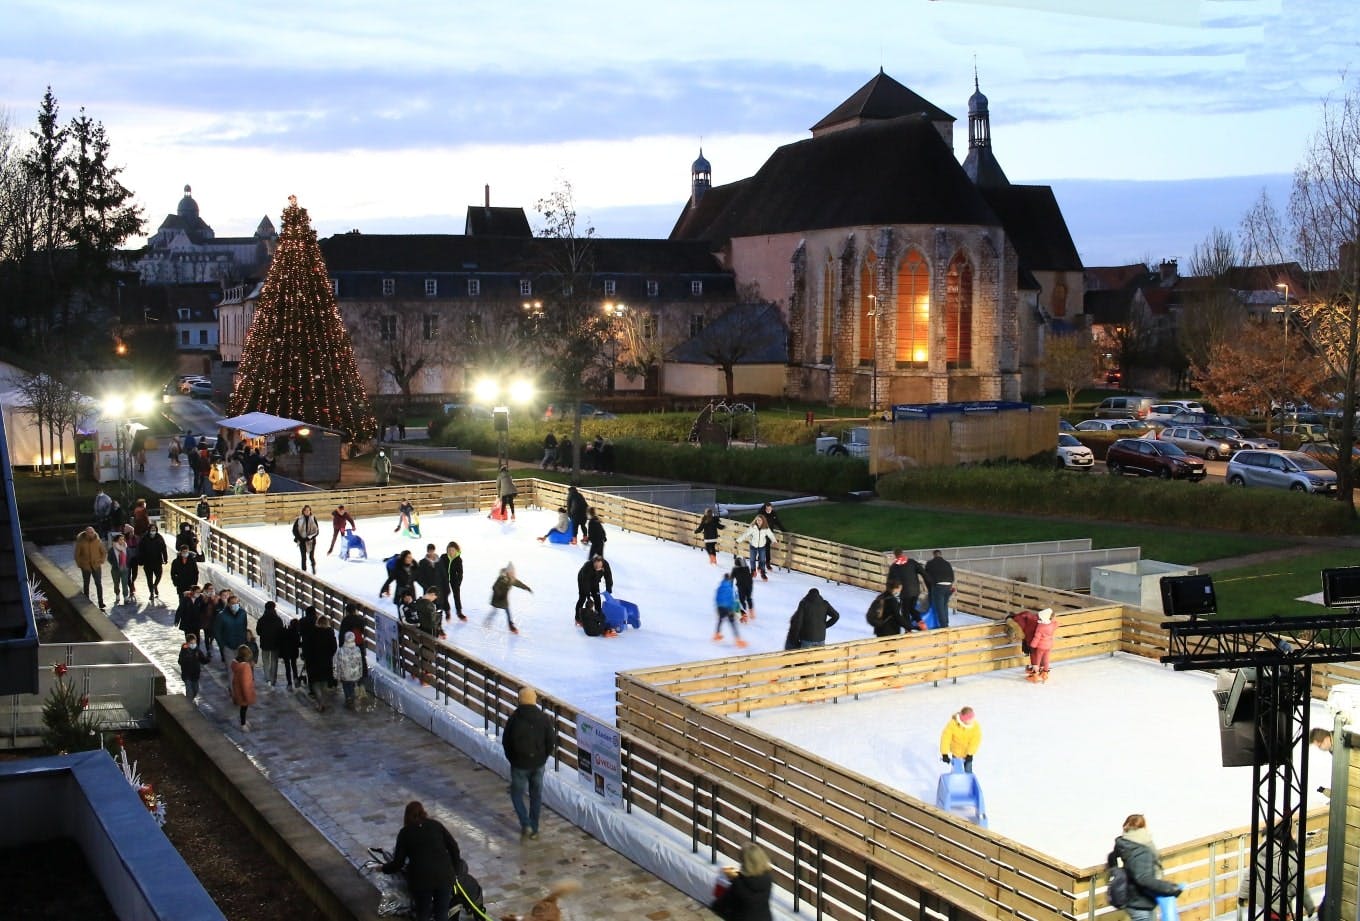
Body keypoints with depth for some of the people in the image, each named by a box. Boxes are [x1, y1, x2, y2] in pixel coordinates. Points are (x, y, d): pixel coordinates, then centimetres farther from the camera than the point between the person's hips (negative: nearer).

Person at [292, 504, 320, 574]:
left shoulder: (313, 518, -5)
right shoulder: (299, 519, -5)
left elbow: (317, 530, -5)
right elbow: (294, 530, 1)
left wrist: (310, 537, -15)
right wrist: (299, 538, -8)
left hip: (311, 540, 0)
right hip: (302, 541, 0)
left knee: (311, 556, 3)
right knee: (303, 557, 3)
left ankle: (313, 566, 35)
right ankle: (304, 570, 16)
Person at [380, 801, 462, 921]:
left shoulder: (405, 832, 6)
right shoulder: (436, 825, 12)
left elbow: (398, 863, 5)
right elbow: (453, 847, 7)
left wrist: (383, 868, 23)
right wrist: (454, 871, 15)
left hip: (421, 879, -2)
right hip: (444, 875, 2)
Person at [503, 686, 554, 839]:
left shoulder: (514, 718, -12)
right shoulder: (544, 718, -8)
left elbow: (505, 742, -3)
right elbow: (550, 742, -3)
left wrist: (512, 758, 12)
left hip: (519, 764, -2)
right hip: (538, 764, 2)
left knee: (517, 793, 13)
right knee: (536, 795, 15)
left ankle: (525, 824, -3)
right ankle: (534, 829, 20)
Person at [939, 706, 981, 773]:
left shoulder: (976, 726, -22)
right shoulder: (952, 723, -28)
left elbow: (975, 741, -21)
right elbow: (945, 738, -27)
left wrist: (970, 754, -27)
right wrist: (944, 754, -30)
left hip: (968, 753, 1)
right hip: (956, 753, -1)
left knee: (968, 771, 3)